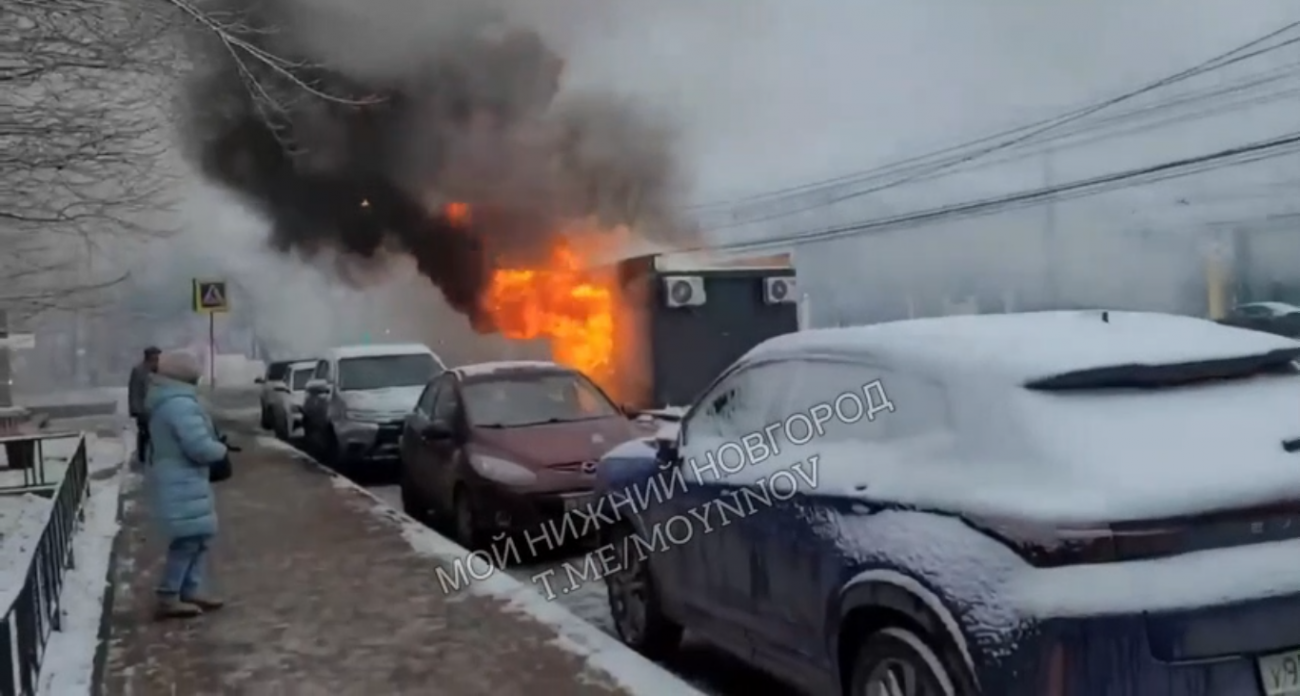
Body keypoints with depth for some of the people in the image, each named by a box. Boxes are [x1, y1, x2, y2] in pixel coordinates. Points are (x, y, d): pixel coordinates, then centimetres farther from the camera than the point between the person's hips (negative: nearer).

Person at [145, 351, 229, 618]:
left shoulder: (164, 403, 13)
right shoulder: (181, 405, -21)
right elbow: (199, 447, -26)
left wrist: (214, 443, 12)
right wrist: (222, 450, -6)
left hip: (180, 481, 11)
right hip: (181, 485, -11)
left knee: (200, 537, 15)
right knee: (189, 540, -6)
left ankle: (191, 591, 20)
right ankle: (169, 598, -1)